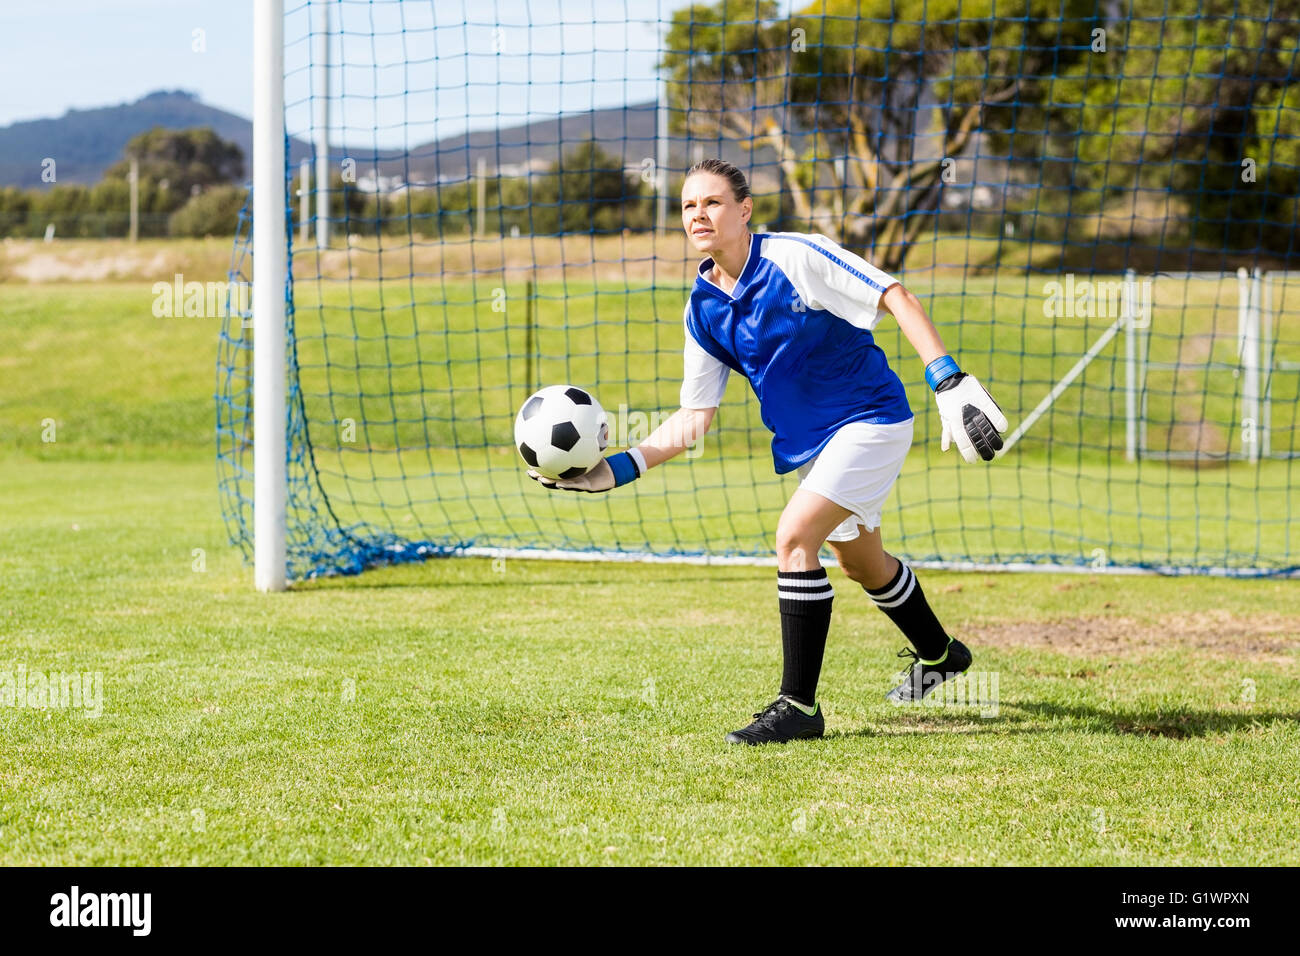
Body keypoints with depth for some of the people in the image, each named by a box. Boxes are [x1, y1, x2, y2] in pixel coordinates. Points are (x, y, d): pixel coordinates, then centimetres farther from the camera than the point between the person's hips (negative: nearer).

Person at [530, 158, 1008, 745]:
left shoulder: (794, 256, -21)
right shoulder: (703, 308, -1)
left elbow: (896, 299, -20)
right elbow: (694, 418, 3)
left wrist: (949, 383, -29)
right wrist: (616, 469, -7)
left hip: (871, 416, -8)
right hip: (810, 442, 8)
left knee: (794, 536, -23)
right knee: (859, 561, 23)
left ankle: (798, 705, -16)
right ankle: (939, 655, 51)